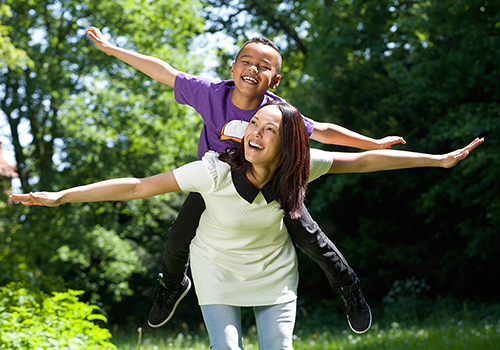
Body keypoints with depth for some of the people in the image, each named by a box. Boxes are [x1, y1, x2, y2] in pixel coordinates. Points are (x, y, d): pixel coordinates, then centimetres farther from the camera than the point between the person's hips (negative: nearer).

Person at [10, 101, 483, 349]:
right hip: (218, 269, -2)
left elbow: (365, 161, -13)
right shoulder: (215, 172, -31)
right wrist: (60, 196, -33)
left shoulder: (300, 168, -22)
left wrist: (440, 159, -11)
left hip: (274, 271, 2)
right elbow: (137, 187, -30)